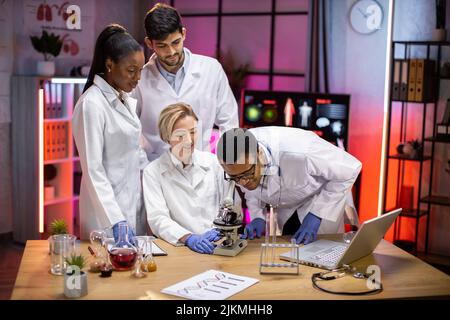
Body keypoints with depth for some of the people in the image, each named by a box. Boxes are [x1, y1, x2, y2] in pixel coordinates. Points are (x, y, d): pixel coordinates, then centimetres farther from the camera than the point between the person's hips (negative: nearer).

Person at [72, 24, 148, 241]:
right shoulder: (92, 104, -16)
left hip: (134, 202, 7)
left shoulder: (127, 100, 8)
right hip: (107, 206, -7)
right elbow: (92, 169, -19)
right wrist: (116, 220, -25)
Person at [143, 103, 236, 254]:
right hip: (180, 247, -2)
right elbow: (158, 219, -7)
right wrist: (189, 238, -23)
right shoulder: (153, 172, 1)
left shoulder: (212, 162, 10)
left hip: (219, 244, 2)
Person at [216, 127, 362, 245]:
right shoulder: (241, 165, -26)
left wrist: (316, 214, -27)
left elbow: (350, 168, -27)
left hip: (325, 196, -4)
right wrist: (257, 216, -15)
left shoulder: (297, 152, -43)